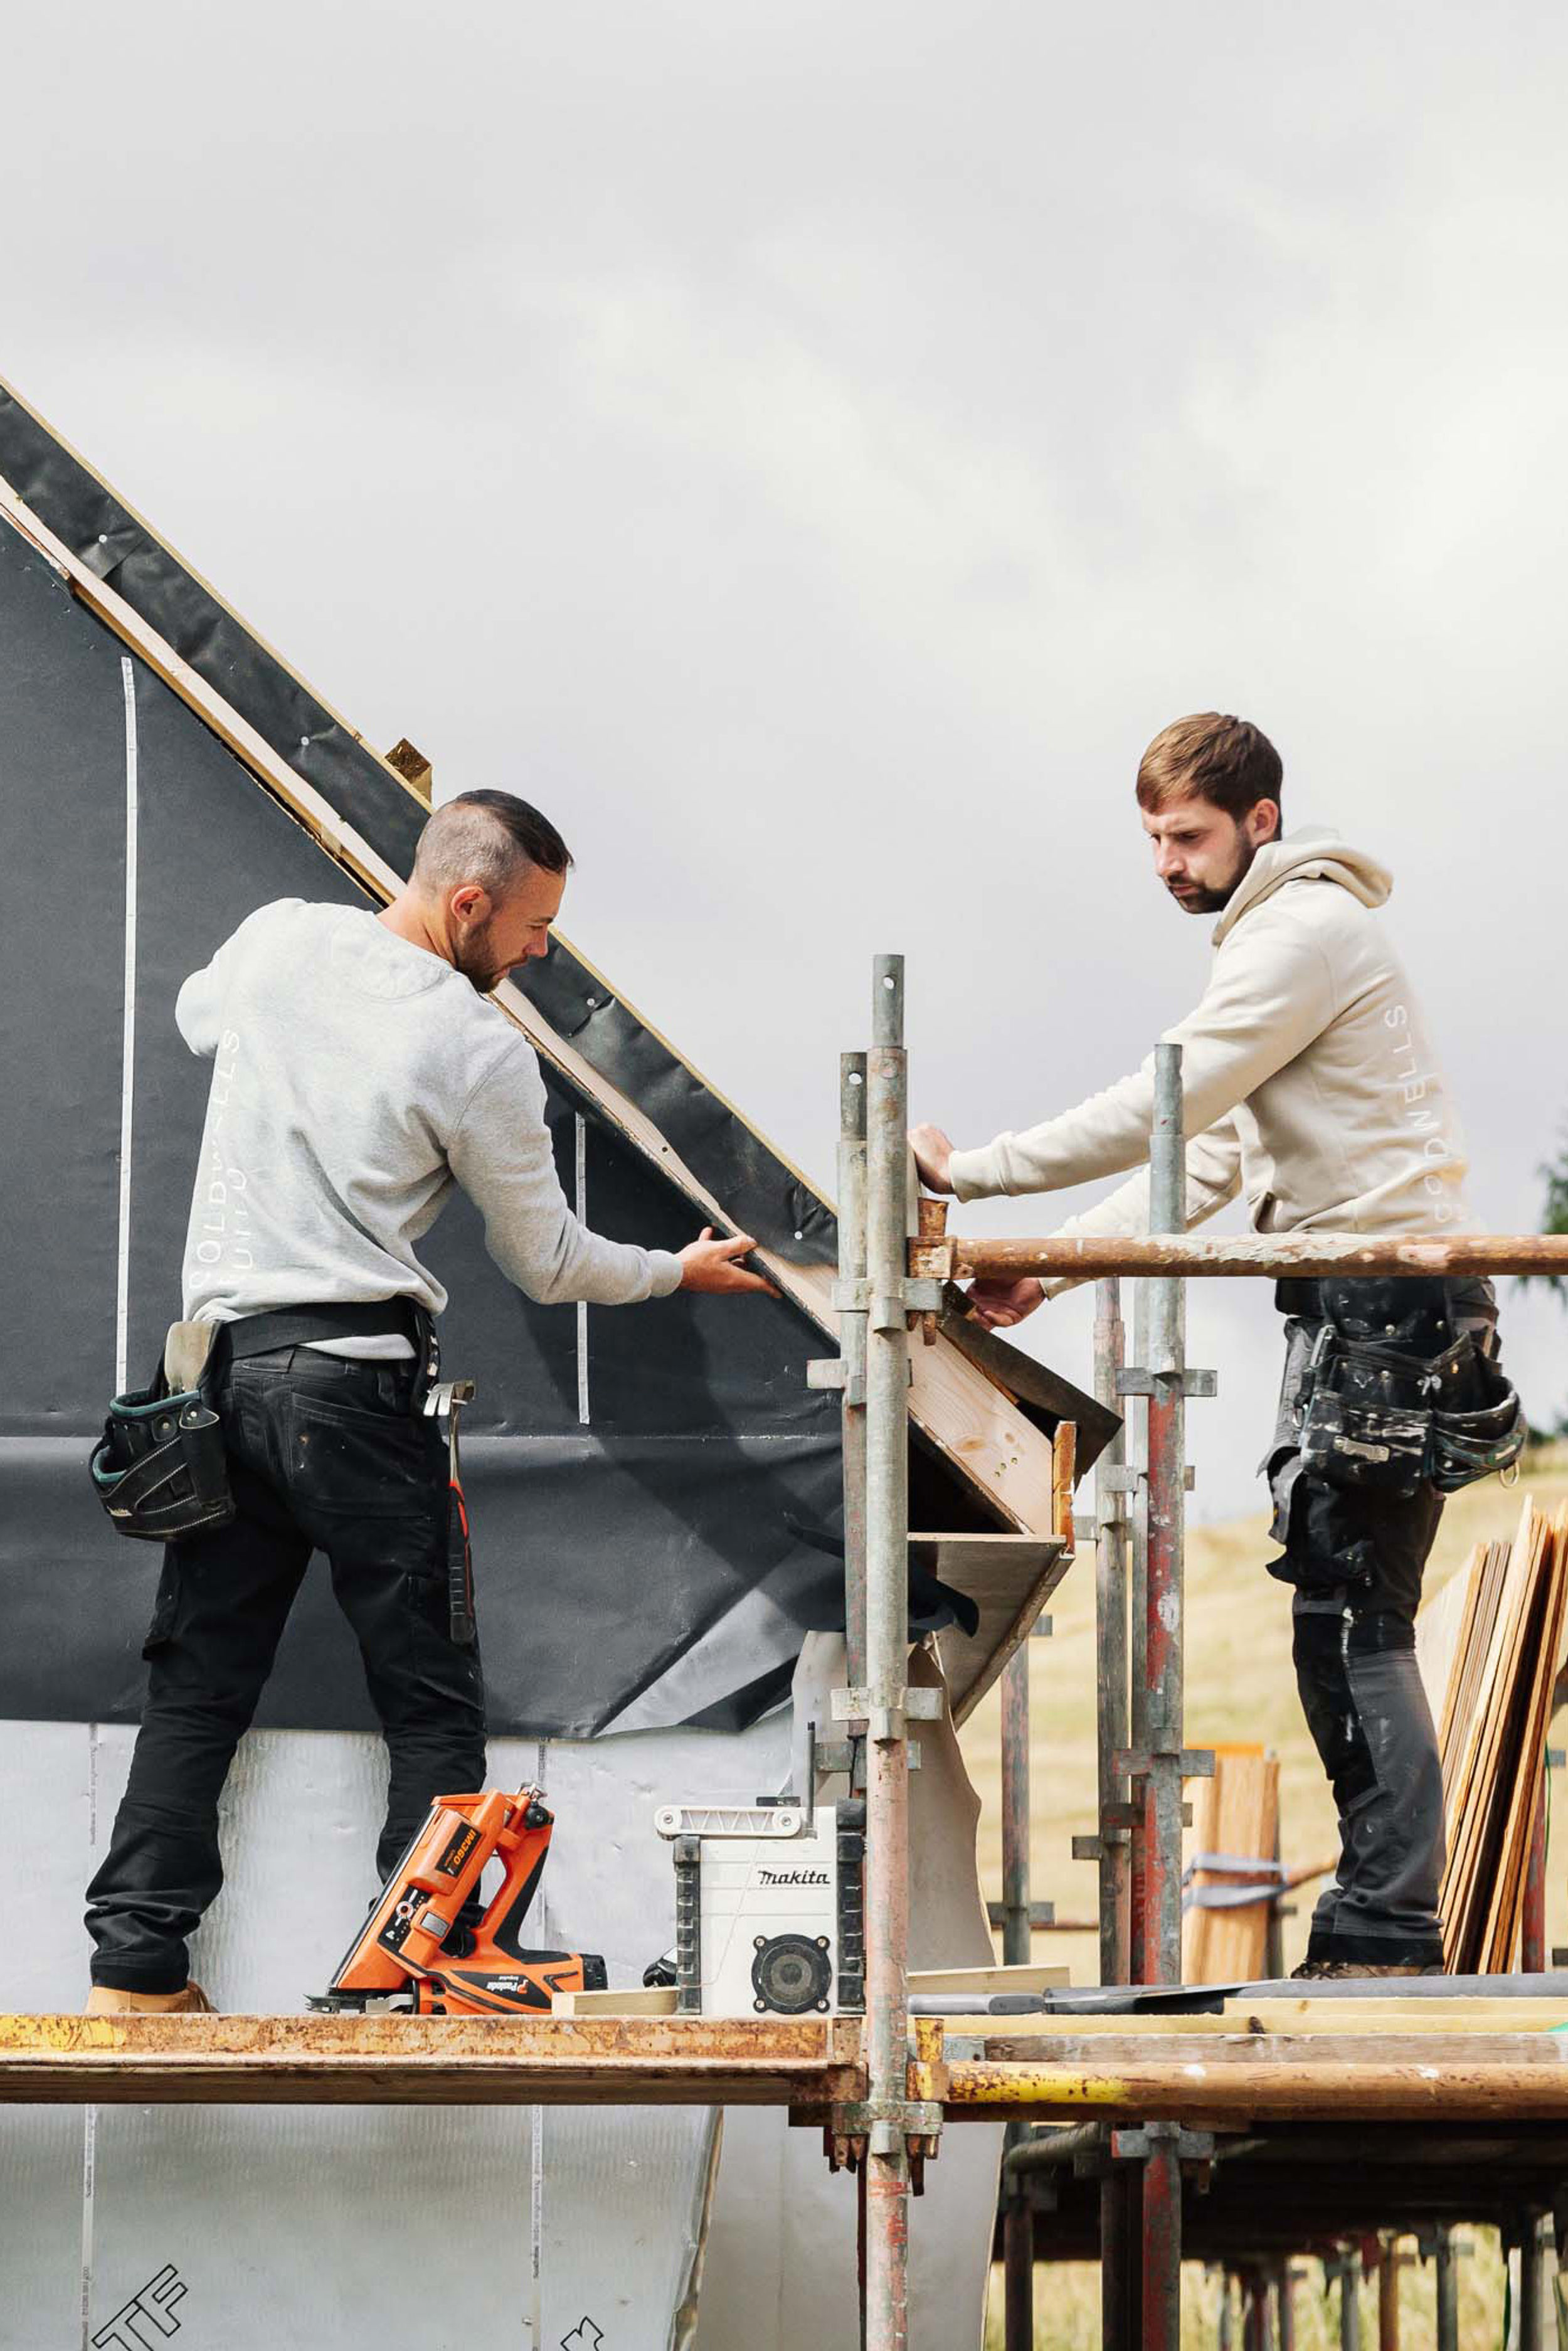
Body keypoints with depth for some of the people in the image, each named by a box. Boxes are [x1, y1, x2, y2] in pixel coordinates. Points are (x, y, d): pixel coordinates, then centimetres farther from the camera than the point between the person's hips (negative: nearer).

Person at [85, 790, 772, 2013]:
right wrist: (677, 1271, 17)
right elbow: (548, 1263, 1)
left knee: (197, 1682, 9)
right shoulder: (481, 1050, -9)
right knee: (432, 1698, 4)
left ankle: (134, 1962, 5)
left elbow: (198, 1016, 31)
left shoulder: (277, 940, 5)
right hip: (357, 1382, -5)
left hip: (219, 1357, 6)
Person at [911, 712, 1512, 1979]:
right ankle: (1388, 1921, 9)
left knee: (1349, 1613, -13)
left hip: (1391, 1296, -10)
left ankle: (1387, 1926, -14)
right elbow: (1207, 1162, 21)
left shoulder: (1308, 928, -11)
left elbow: (1162, 1108, -17)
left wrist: (976, 1170, -13)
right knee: (1351, 1620, 8)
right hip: (1357, 1305, 10)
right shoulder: (1278, 935, 23)